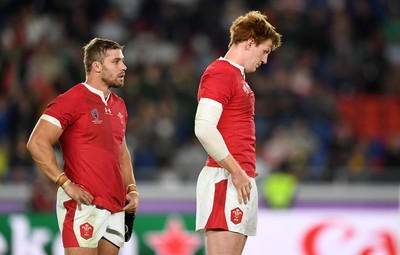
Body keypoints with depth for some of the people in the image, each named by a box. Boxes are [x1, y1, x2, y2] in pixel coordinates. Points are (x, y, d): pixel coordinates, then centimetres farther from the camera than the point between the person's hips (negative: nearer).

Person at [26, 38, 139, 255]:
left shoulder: (118, 105, 18)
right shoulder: (72, 100, -7)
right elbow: (37, 143, -14)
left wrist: (131, 189, 15)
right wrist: (66, 184, -18)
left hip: (116, 208, 8)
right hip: (84, 203, -8)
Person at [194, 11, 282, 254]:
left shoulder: (237, 77, 21)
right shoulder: (220, 73, -9)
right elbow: (204, 129, -20)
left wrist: (246, 172, 14)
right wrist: (236, 172, -17)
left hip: (242, 180, 10)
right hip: (225, 179, -10)